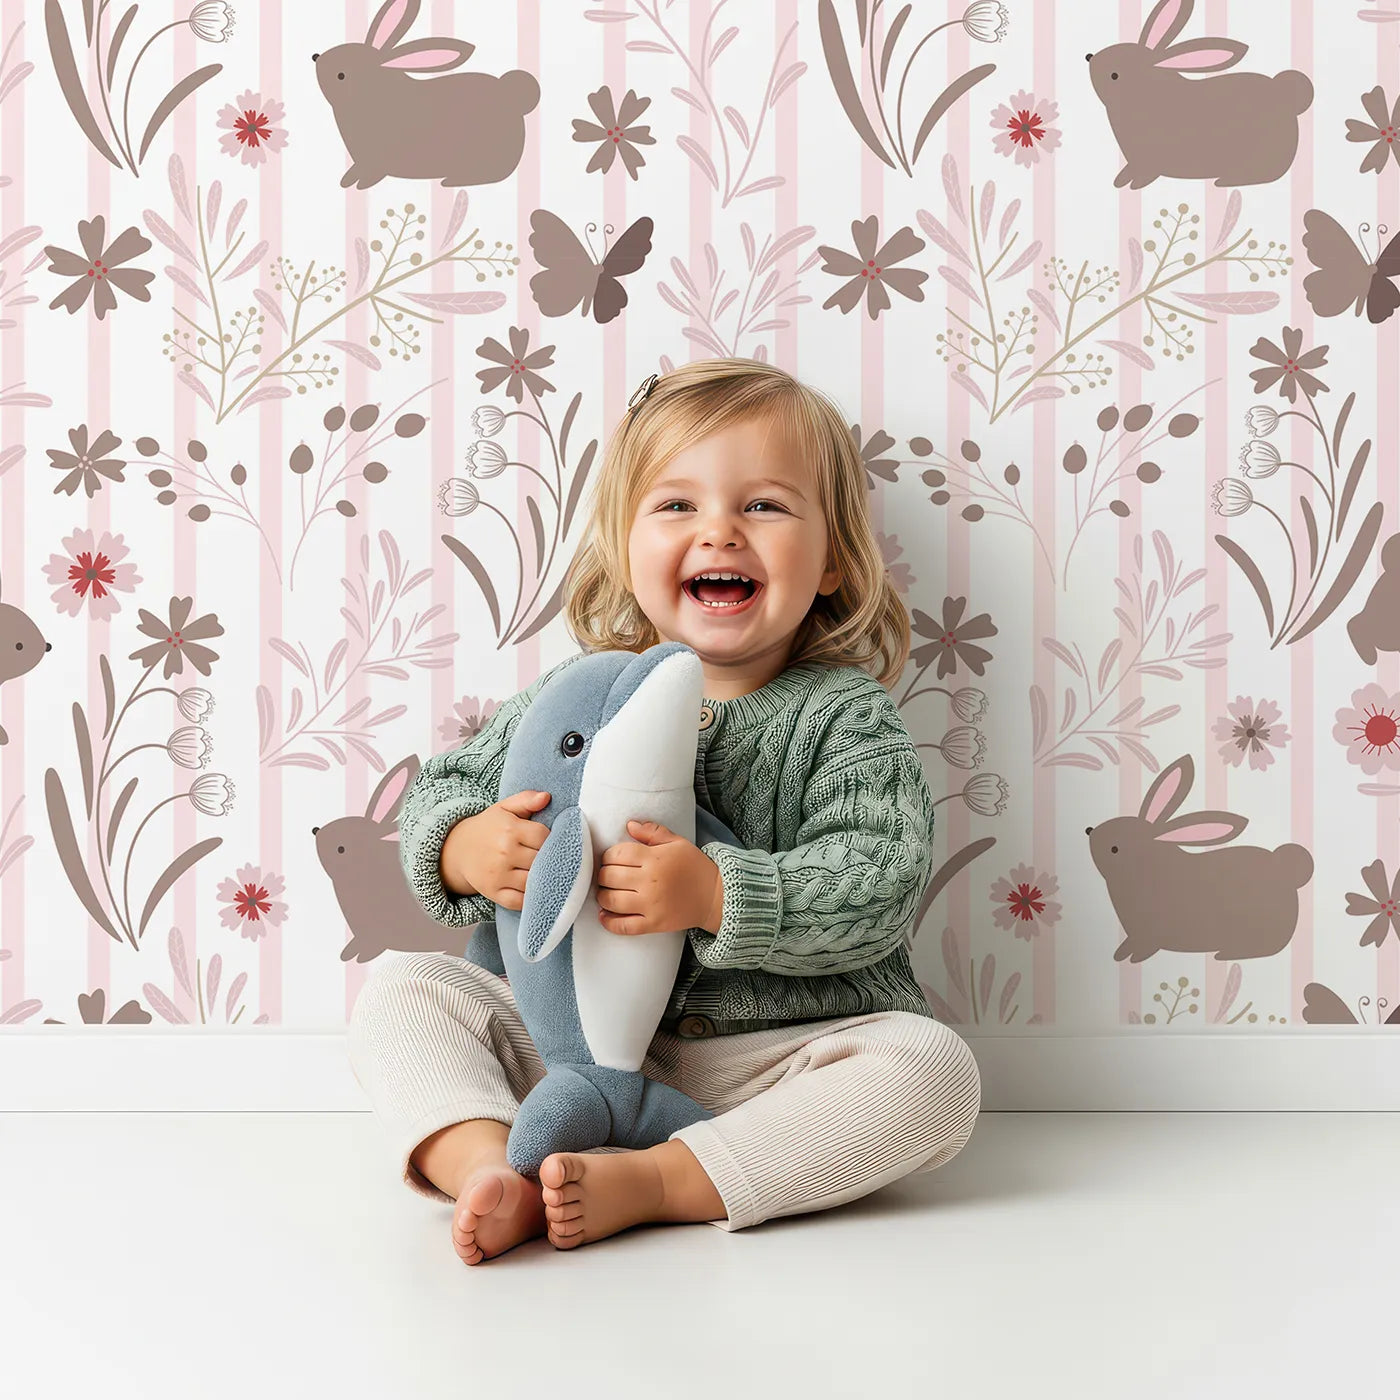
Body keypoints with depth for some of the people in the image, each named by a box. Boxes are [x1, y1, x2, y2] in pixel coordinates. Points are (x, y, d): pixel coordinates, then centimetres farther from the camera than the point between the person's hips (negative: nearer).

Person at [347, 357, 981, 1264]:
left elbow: (873, 889, -18)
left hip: (777, 1059, -2)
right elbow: (439, 794, 8)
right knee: (403, 991, -8)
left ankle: (647, 1182, -30)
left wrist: (713, 896, -32)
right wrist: (466, 849, -17)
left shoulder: (848, 720, -5)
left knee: (931, 1068, -28)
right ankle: (489, 1167, -30)